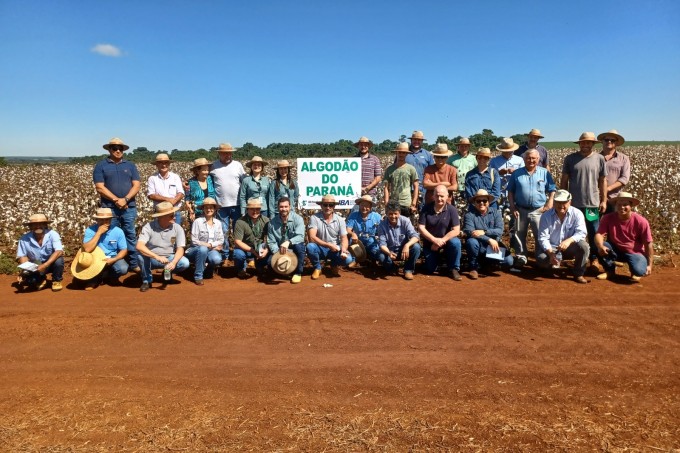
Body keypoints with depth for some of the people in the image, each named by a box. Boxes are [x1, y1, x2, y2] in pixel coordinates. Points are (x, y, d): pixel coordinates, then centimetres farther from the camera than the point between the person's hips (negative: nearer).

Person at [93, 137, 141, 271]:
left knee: (131, 235, 4)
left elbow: (137, 185, 2)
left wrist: (125, 199, -12)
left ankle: (134, 264, 10)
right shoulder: (101, 165, 4)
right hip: (109, 208, -2)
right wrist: (116, 200, -14)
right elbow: (100, 187, -5)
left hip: (129, 207, 2)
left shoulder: (130, 165, 11)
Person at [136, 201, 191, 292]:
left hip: (170, 258, 2)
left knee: (185, 263, -26)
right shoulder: (148, 227, -15)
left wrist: (173, 262, -35)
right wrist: (157, 257, -40)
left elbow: (180, 249, -15)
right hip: (152, 259, -1)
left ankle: (168, 273, 10)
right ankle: (147, 280, -6)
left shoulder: (177, 228, -10)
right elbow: (139, 246, -28)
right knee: (140, 255, -33)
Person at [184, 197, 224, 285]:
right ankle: (198, 275, -20)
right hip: (197, 250, -2)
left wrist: (211, 244, -13)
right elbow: (194, 241, -12)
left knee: (217, 259, -31)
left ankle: (208, 268, 8)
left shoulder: (218, 223, 5)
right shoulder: (197, 221, -8)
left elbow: (221, 240, 3)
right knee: (203, 249, -38)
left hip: (212, 250, 3)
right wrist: (208, 245, -15)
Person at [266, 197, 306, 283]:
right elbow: (271, 242, -5)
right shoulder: (272, 222, -5)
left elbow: (300, 236, -27)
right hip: (279, 250, 2)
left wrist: (288, 242, -45)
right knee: (271, 261, -27)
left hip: (295, 250, -2)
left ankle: (298, 272, -14)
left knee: (299, 245, -36)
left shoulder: (297, 219, -12)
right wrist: (278, 253, -23)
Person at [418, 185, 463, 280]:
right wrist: (434, 240, -25)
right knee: (430, 270, -1)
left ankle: (454, 269, -11)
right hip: (430, 241, 1)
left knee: (456, 243, -34)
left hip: (446, 239, -1)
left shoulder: (452, 209, -15)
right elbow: (421, 228, -14)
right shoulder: (426, 208, -13)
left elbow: (456, 230, -18)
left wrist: (441, 241, -26)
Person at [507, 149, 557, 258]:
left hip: (539, 211, -1)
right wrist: (512, 207, -4)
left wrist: (549, 205, -9)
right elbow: (510, 191, 4)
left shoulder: (545, 173, 2)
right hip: (521, 210, 1)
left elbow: (552, 190, 3)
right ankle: (521, 256, 22)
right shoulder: (516, 173, 3)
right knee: (519, 236, 9)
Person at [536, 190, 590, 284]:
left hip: (570, 248, 1)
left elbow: (581, 233, -21)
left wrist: (569, 240, -43)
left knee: (583, 246, -30)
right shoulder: (546, 216, -11)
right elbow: (543, 237, -16)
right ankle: (557, 261, 9)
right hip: (552, 248, 0)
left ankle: (579, 274, -8)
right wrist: (550, 253, -32)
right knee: (541, 259, -30)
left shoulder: (577, 213, -11)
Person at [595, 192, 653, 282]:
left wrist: (649, 265, -11)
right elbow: (599, 234, -21)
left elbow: (648, 244, -11)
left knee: (639, 271, -31)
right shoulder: (608, 218, -13)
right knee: (600, 247, -28)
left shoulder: (641, 221, -17)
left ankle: (635, 273, 10)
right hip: (615, 250, 2)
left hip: (634, 253, -2)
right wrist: (600, 246, -45)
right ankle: (609, 270, -2)